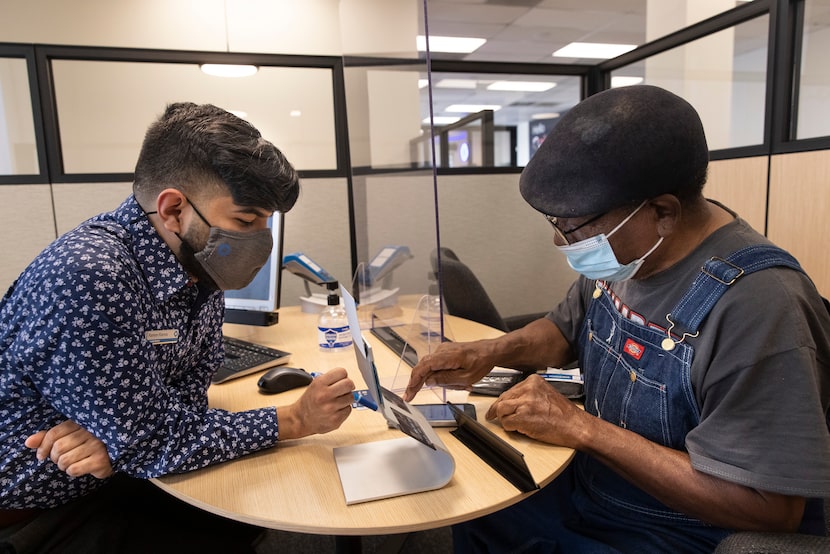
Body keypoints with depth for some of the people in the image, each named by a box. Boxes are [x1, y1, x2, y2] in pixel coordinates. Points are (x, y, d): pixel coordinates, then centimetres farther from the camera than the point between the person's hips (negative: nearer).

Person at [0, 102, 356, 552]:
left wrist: (121, 435, -24)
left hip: (122, 474, 7)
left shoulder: (197, 261, -8)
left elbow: (189, 389, -4)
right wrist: (297, 419, -22)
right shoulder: (87, 277, -33)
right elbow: (153, 444, -27)